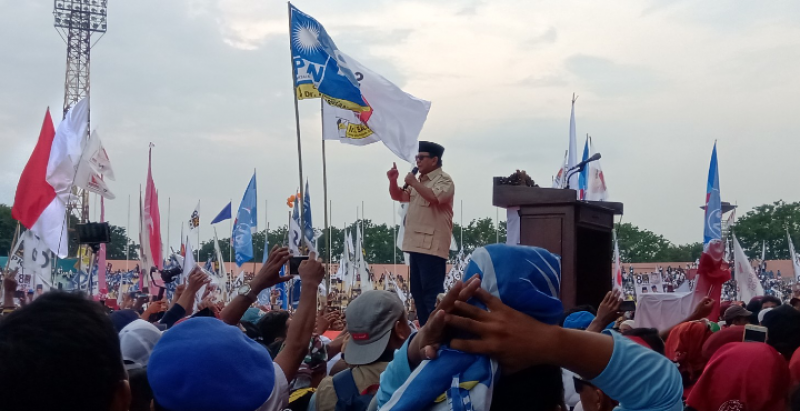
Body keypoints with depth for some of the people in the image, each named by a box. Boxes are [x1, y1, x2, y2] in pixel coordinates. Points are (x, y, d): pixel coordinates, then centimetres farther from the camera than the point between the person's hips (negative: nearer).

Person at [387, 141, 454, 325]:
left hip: (432, 246, -10)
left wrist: (413, 183, -16)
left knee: (432, 293, -11)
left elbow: (434, 197, -25)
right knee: (418, 292, 12)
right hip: (416, 244, 10)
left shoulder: (444, 180, -7)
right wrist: (393, 181, 6)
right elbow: (398, 196, 25)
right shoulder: (420, 181, 21)